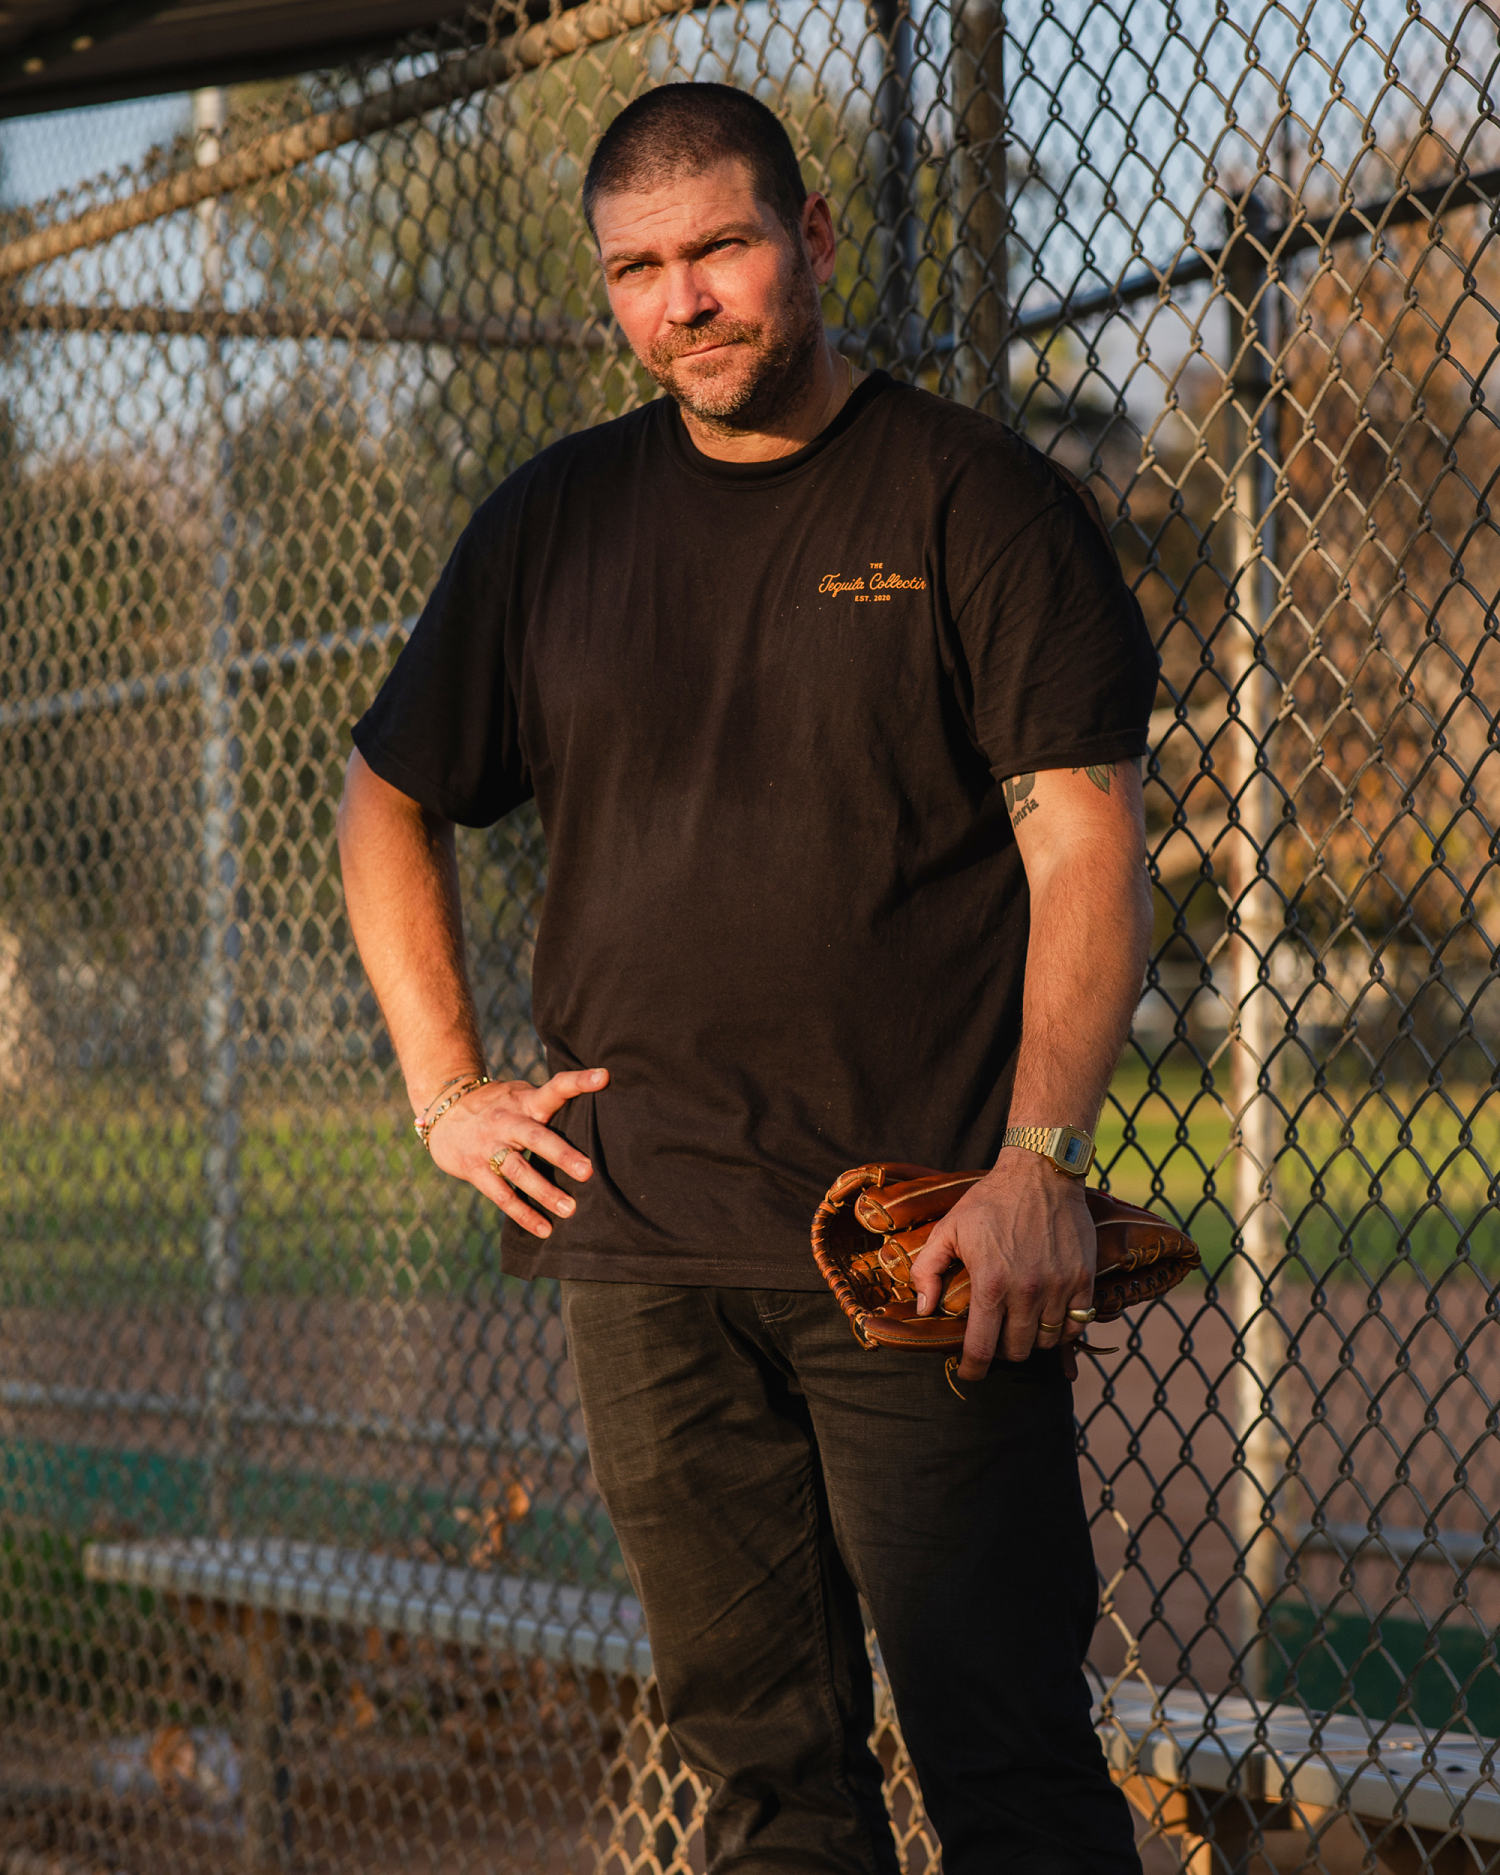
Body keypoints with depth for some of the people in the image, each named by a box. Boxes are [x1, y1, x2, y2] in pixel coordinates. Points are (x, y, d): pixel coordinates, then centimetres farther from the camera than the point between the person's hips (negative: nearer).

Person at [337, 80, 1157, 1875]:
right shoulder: (552, 521, 12)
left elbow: (1085, 850, -6)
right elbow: (386, 801, 24)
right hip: (638, 1248, 4)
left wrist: (1040, 1161, -18)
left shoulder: (977, 499, 0)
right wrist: (444, 1085, 13)